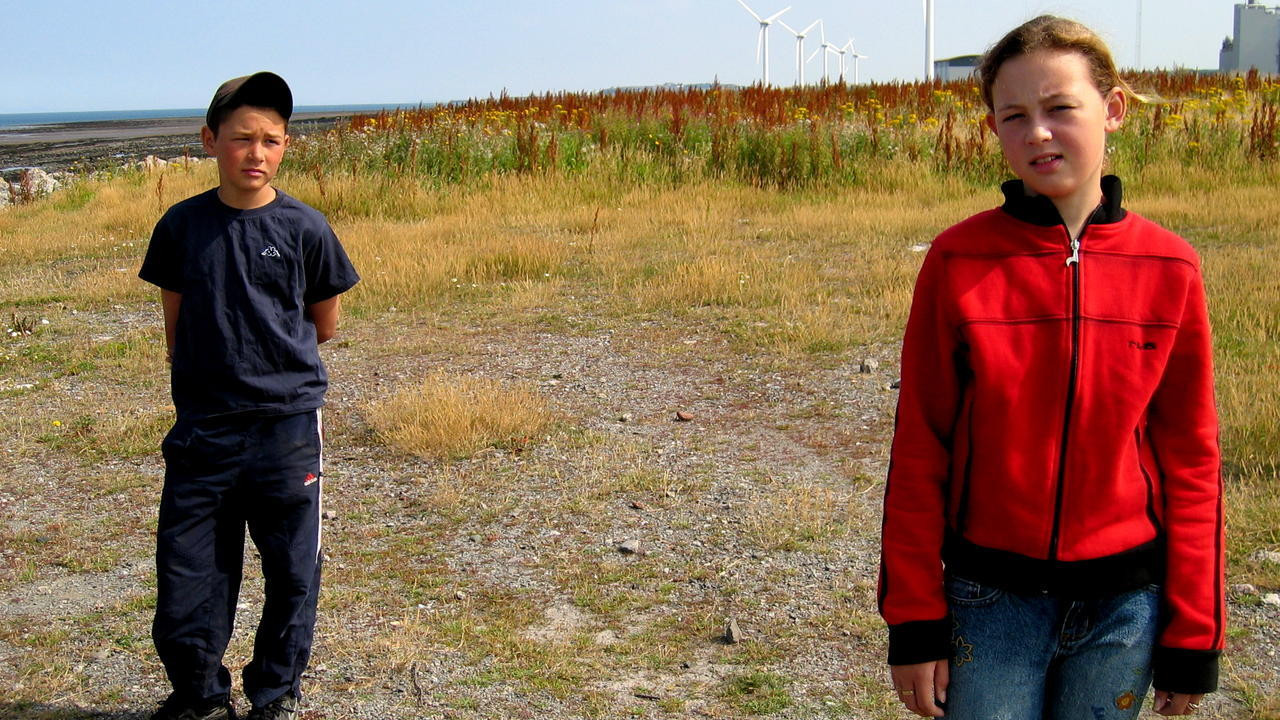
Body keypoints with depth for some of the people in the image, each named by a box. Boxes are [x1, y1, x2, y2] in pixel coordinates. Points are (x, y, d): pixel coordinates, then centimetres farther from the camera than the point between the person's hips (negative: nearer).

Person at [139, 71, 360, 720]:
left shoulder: (304, 228, -3)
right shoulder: (181, 226, 1)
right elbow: (176, 324, 10)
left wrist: (261, 356, 7)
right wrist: (217, 366, 5)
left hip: (288, 428, -1)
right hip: (202, 429, 1)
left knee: (292, 572, 8)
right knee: (185, 569, 6)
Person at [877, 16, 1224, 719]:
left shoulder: (1170, 269, -4)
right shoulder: (958, 261, -8)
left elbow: (1190, 459, 2)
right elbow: (918, 450, -3)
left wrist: (1194, 636, 3)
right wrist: (914, 619, -3)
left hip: (1125, 605, 1)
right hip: (991, 600, -1)